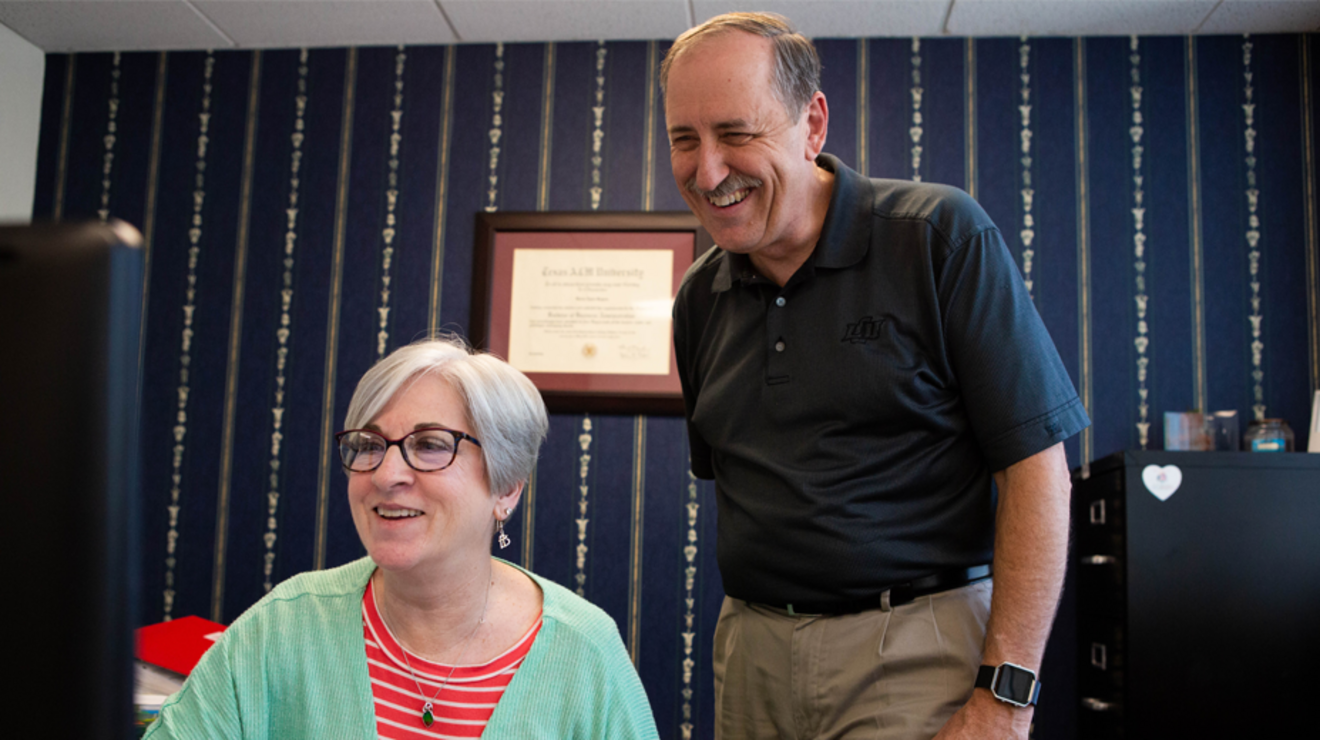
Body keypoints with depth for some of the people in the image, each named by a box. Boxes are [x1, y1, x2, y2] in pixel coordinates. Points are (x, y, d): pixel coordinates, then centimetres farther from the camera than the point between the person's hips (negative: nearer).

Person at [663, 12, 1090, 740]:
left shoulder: (942, 236, -9)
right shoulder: (700, 297, 6)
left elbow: (1035, 466, -12)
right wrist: (747, 628, 8)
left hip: (918, 648, -4)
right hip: (752, 650, 5)